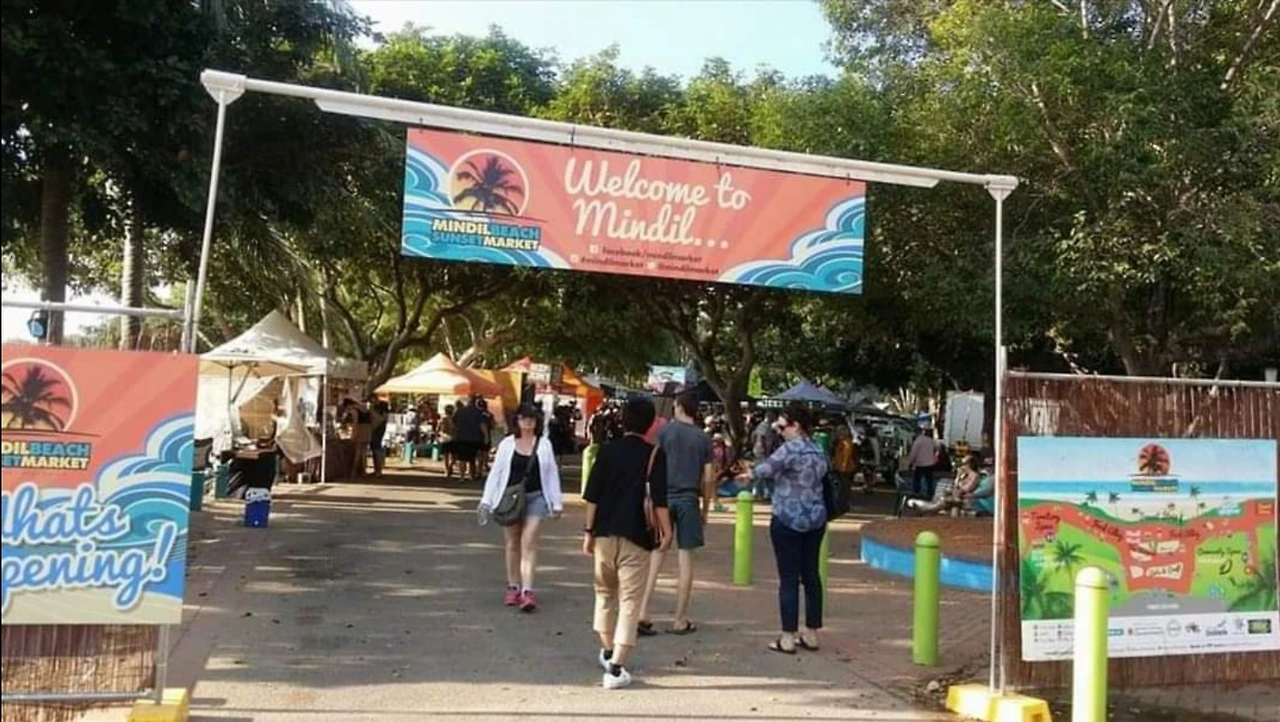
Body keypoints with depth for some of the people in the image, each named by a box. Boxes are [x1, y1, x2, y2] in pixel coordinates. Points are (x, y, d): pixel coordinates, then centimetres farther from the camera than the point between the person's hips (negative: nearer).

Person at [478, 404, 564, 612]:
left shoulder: (544, 445, 3)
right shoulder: (507, 444, 3)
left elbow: (552, 474, 6)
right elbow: (496, 472, 6)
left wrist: (557, 502, 5)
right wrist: (486, 499, 2)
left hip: (535, 497, -1)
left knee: (529, 543, -10)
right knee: (512, 544, 10)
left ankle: (527, 591, -13)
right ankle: (513, 587, 23)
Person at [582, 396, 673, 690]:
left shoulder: (607, 450, 4)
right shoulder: (654, 454, -6)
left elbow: (592, 495, 3)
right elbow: (659, 500, -12)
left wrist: (589, 531, 9)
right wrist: (666, 531, -4)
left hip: (604, 533, 4)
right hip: (635, 536, -4)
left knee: (605, 591, 22)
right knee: (629, 600, 0)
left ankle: (607, 651, 35)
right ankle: (616, 668, -4)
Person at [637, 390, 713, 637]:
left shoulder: (665, 431, 0)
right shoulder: (704, 438, 4)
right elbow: (708, 478, 3)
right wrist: (705, 508, 13)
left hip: (664, 497, 0)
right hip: (689, 500, 0)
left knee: (657, 554, 7)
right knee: (685, 558, 5)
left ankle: (642, 612, 0)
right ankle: (680, 620, 10)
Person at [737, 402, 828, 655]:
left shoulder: (790, 449, -15)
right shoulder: (818, 451, 10)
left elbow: (767, 467, -14)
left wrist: (750, 474, 9)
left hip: (788, 520, -7)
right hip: (815, 519, 8)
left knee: (789, 579, -2)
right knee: (811, 576, 12)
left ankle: (788, 638, 1)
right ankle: (811, 634, 19)